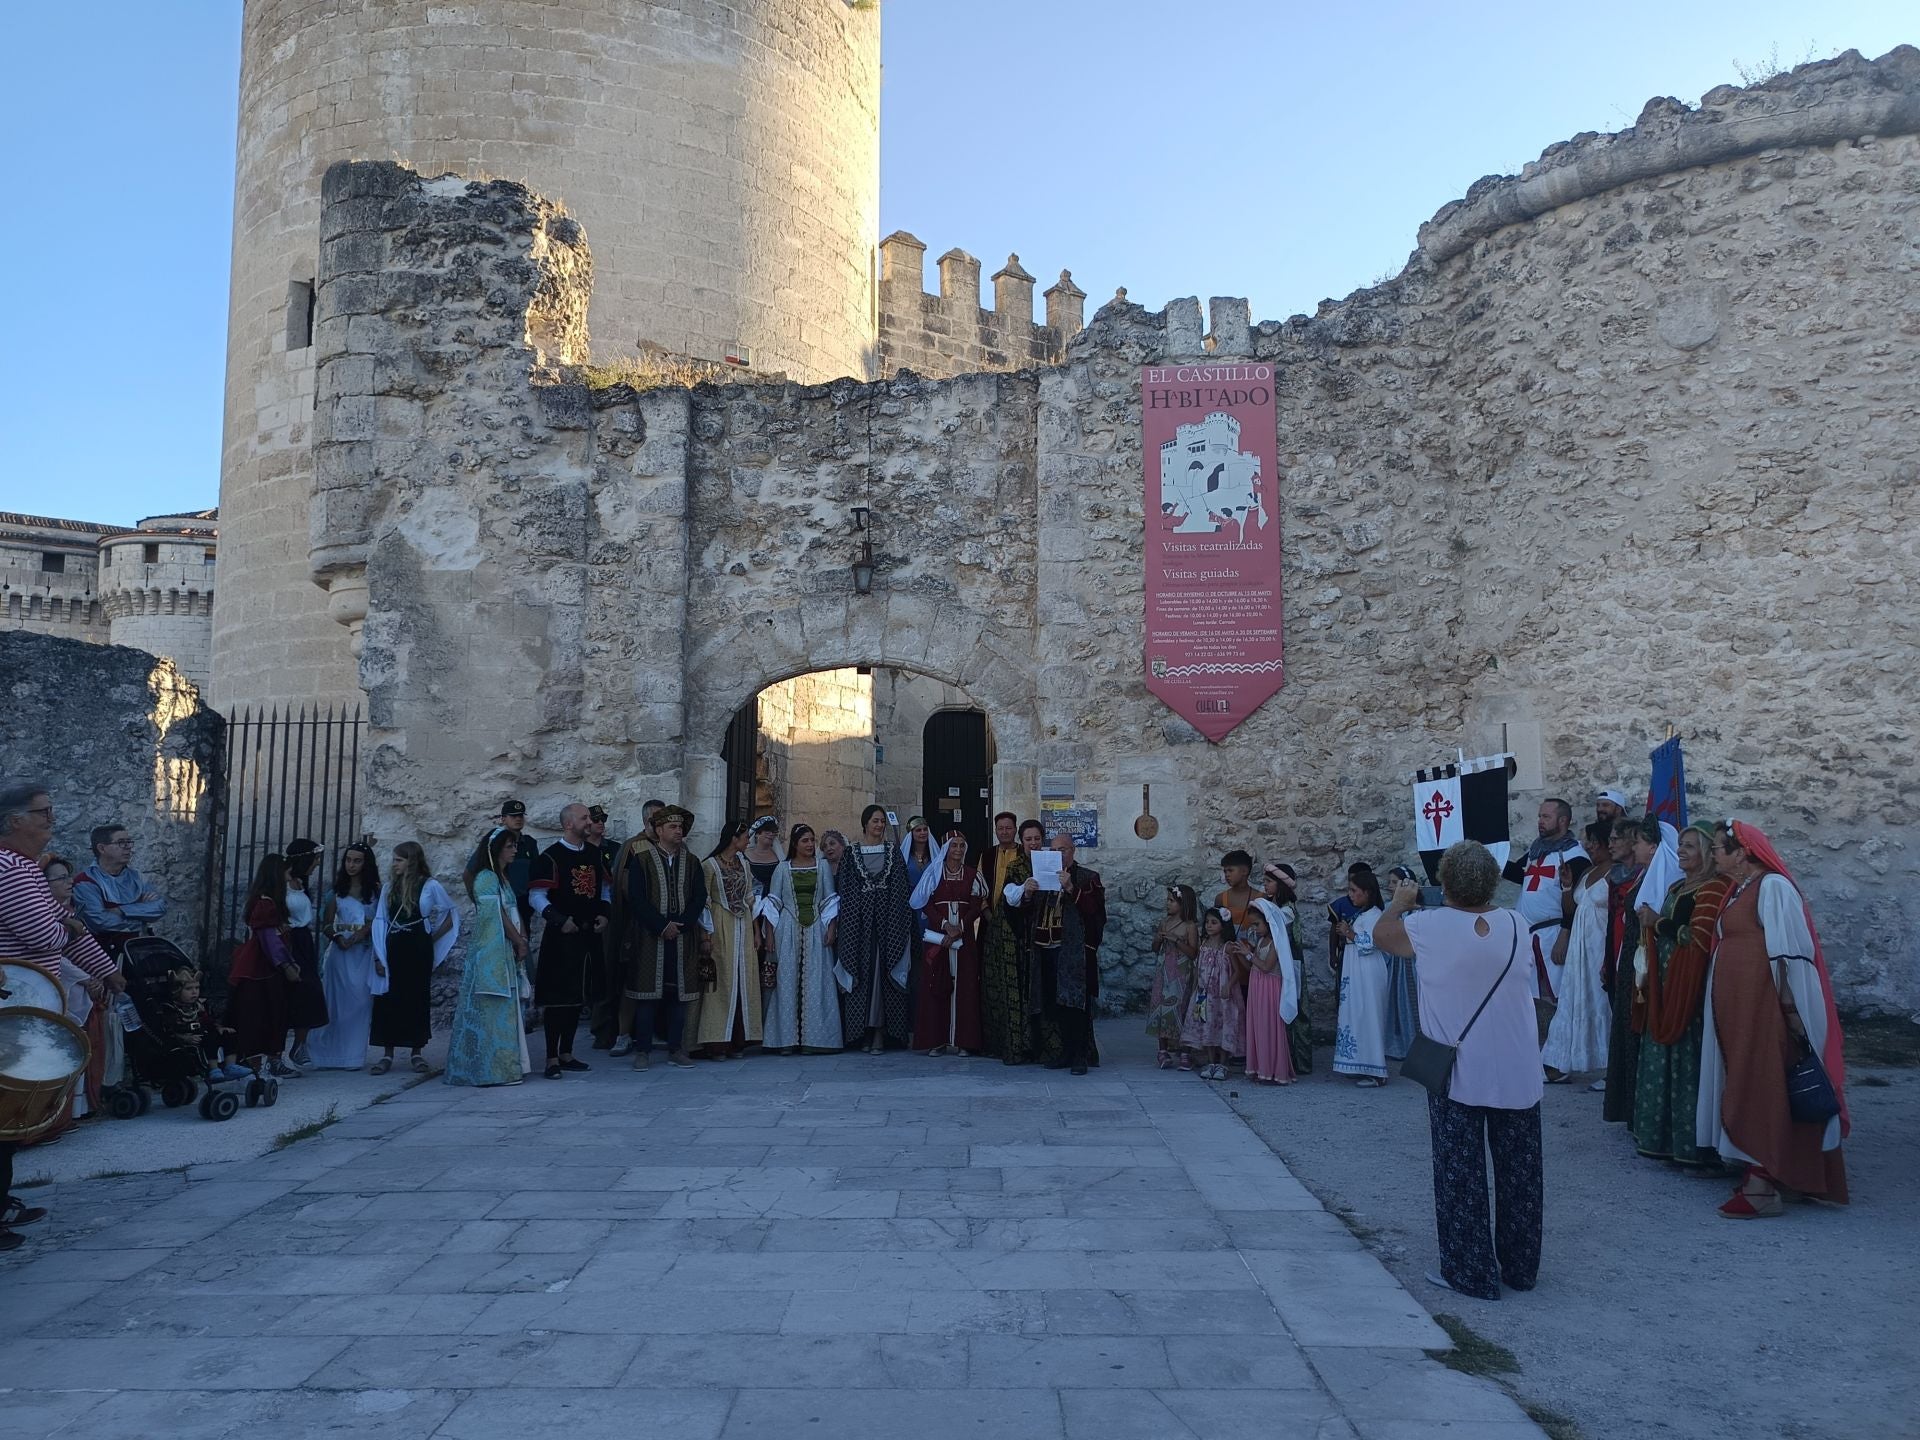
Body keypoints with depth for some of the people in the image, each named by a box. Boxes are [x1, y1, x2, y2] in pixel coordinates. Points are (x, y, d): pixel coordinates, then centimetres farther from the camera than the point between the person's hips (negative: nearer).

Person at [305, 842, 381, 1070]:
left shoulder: (375, 890, 6)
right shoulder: (337, 890, 10)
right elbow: (327, 924, 7)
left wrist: (365, 931, -17)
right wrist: (338, 938, -11)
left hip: (365, 953, -1)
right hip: (341, 951, 1)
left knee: (360, 1001, -3)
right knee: (338, 1000, -1)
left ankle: (353, 1055, 2)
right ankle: (333, 1053, 5)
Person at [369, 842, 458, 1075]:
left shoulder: (430, 886, -3)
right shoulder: (390, 888, 7)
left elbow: (451, 918, 4)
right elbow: (380, 923, 6)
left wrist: (432, 938, 2)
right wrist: (379, 957, 0)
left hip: (418, 953, -3)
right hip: (393, 952, 3)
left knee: (417, 999, 4)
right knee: (388, 999, 1)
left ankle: (417, 1053, 13)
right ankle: (387, 1053, 8)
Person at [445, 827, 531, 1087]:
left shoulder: (501, 878, 18)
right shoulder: (487, 877, -11)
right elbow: (499, 915, -14)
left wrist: (519, 940, 2)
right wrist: (520, 942, -6)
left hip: (504, 954, 9)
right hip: (490, 955, -9)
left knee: (503, 1010, 10)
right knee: (493, 1009, -7)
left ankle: (503, 1067, 14)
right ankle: (492, 1068, -3)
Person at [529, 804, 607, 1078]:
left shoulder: (594, 854, 10)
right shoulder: (551, 857, -10)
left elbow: (603, 888, 19)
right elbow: (537, 897, -11)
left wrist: (603, 914, 4)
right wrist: (559, 921, -19)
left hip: (589, 935, 7)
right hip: (561, 936, -6)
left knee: (579, 997, 12)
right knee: (557, 997, -3)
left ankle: (566, 1054, 22)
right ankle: (552, 1059, 3)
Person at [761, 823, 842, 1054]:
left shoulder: (823, 866, 9)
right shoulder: (783, 868, 7)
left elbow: (830, 900, 7)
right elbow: (773, 903, 6)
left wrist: (831, 929, -3)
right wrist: (771, 933, -1)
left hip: (816, 931, 0)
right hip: (788, 931, 0)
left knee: (815, 982, -3)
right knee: (787, 981, -2)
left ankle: (812, 1038, 0)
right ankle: (787, 1038, 1)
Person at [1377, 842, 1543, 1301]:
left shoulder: (1430, 926, -14)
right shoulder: (1517, 926, -6)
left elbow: (1381, 932, 5)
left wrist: (1401, 901, 23)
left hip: (1458, 1076, -3)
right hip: (1518, 1075, 4)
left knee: (1460, 1175, 7)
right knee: (1518, 1172, 16)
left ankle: (1471, 1272, 11)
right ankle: (1520, 1268, 29)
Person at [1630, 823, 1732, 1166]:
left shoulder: (1714, 889, -12)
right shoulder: (1677, 887, 17)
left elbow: (1699, 938, -20)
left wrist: (1657, 923, -8)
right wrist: (1655, 925, 4)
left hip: (1690, 988, -9)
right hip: (1666, 986, 9)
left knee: (1688, 1063, -5)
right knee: (1663, 1062, 13)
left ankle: (1691, 1142, 4)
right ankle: (1662, 1135, 22)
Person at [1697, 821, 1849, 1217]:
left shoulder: (1773, 886, -10)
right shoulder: (1738, 891, 16)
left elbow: (1788, 954, -16)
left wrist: (1790, 1010, -19)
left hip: (1765, 1006, -9)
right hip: (1736, 1007, 9)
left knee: (1764, 1088, -7)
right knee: (1746, 1089, 12)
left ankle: (1763, 1187, -4)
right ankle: (1759, 1173, 20)